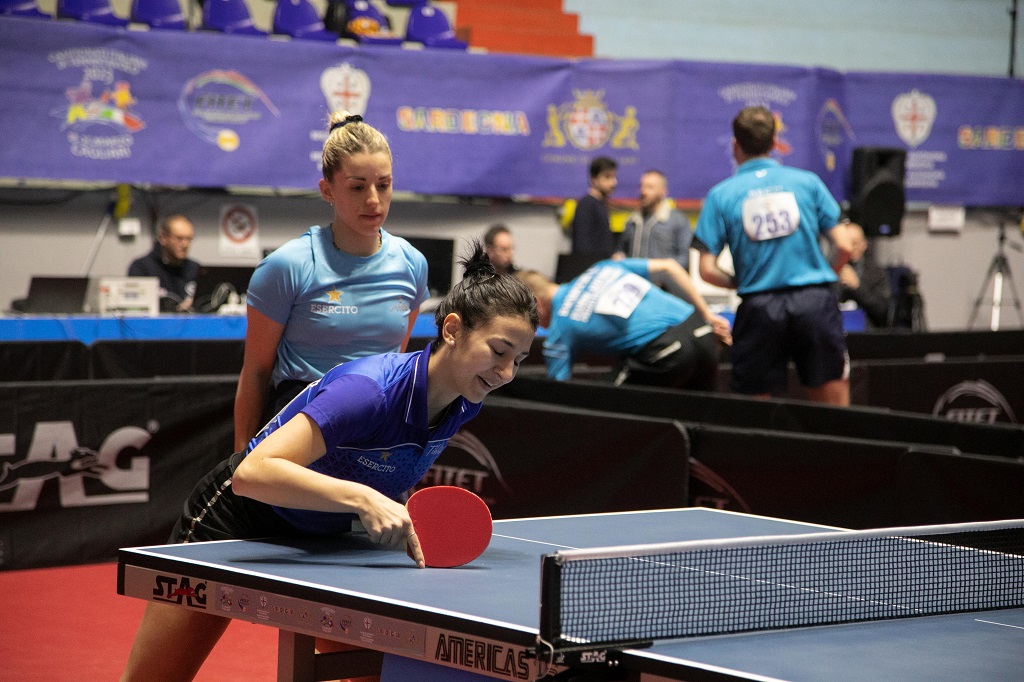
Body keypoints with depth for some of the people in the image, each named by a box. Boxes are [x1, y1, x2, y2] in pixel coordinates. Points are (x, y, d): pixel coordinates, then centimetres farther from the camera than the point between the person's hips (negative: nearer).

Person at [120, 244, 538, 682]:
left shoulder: (465, 405, -9)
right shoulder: (369, 389, -35)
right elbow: (252, 474, -46)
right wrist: (360, 498, -54)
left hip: (322, 537, 7)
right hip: (234, 520, -7)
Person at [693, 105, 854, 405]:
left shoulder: (721, 195, 3)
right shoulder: (807, 182, 5)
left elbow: (707, 270, -3)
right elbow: (844, 247, 3)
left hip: (759, 308, 0)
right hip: (815, 302, 1)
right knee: (835, 413, 6)